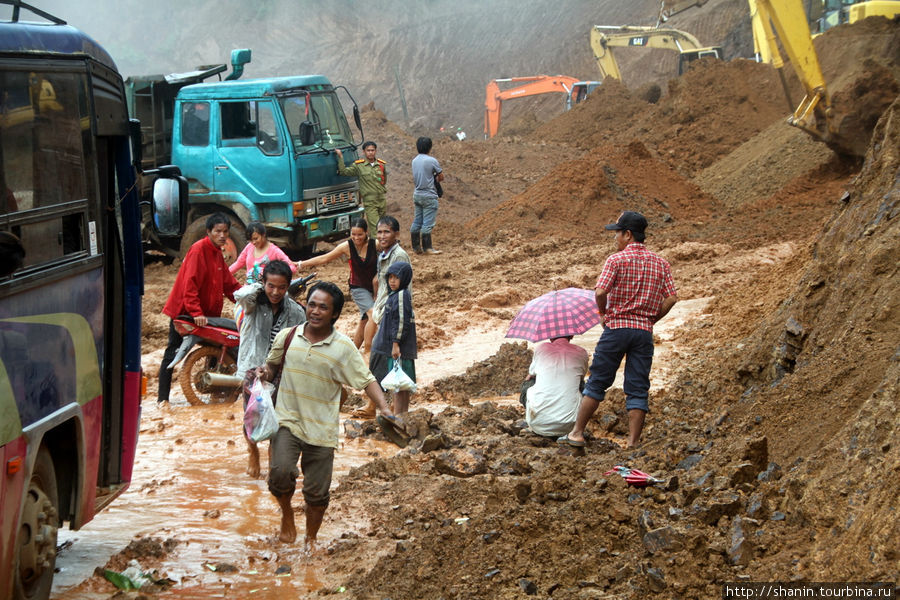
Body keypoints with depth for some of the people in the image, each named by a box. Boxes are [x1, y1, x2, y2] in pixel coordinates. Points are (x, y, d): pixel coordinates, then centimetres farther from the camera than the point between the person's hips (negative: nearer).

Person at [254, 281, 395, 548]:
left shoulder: (343, 347, -6)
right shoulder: (287, 337, 1)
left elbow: (366, 380, -5)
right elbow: (272, 363, 18)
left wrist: (383, 407, -20)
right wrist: (265, 371, -5)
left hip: (322, 429, 0)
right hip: (287, 420, 1)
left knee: (316, 493, 7)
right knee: (280, 473, -23)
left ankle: (311, 538, 33)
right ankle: (286, 512, 9)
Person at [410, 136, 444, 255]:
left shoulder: (414, 160, 7)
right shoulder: (432, 161, -13)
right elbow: (441, 177, -5)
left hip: (417, 194, 7)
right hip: (429, 195, -7)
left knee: (417, 222, 10)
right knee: (428, 223, -5)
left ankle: (416, 247, 14)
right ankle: (427, 248, -5)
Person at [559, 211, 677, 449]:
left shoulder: (616, 260, -8)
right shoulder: (660, 263, 7)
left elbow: (600, 292, -18)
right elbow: (671, 298, 2)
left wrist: (604, 313, 0)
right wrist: (651, 320, 11)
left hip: (616, 327, -3)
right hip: (644, 332, 3)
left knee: (597, 382, 7)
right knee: (637, 389, 6)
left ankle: (577, 433, 12)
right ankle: (633, 443, 4)